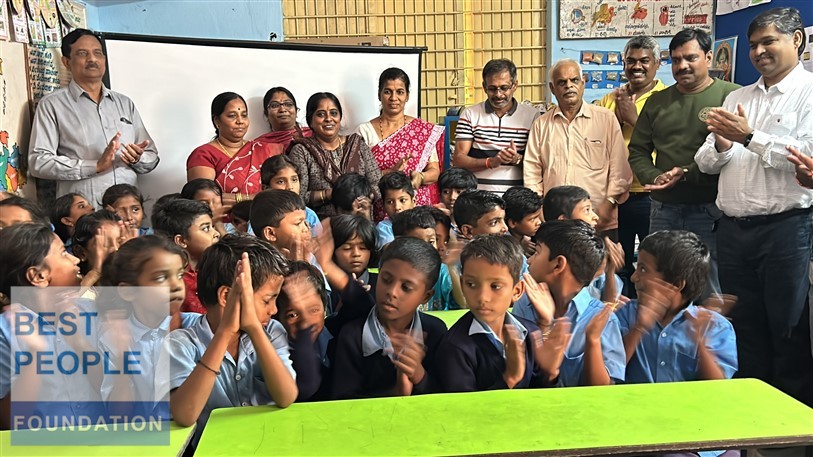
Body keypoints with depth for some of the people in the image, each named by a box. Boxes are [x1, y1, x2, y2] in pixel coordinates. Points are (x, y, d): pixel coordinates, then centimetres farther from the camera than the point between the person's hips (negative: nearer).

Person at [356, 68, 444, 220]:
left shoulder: (425, 130, 9)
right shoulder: (364, 131, 6)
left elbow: (435, 171, 7)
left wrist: (420, 177, -14)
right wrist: (391, 172, -15)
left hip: (418, 210, 1)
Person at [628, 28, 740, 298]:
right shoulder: (657, 101, 14)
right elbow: (637, 151, 13)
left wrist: (687, 174, -16)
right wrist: (654, 178, -5)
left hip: (709, 210, -4)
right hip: (663, 210, 5)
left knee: (711, 294, 4)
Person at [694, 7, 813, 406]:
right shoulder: (737, 97, 17)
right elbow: (706, 163, 13)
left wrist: (749, 136, -18)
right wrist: (720, 144, -7)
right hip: (733, 229, 6)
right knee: (744, 329, 14)